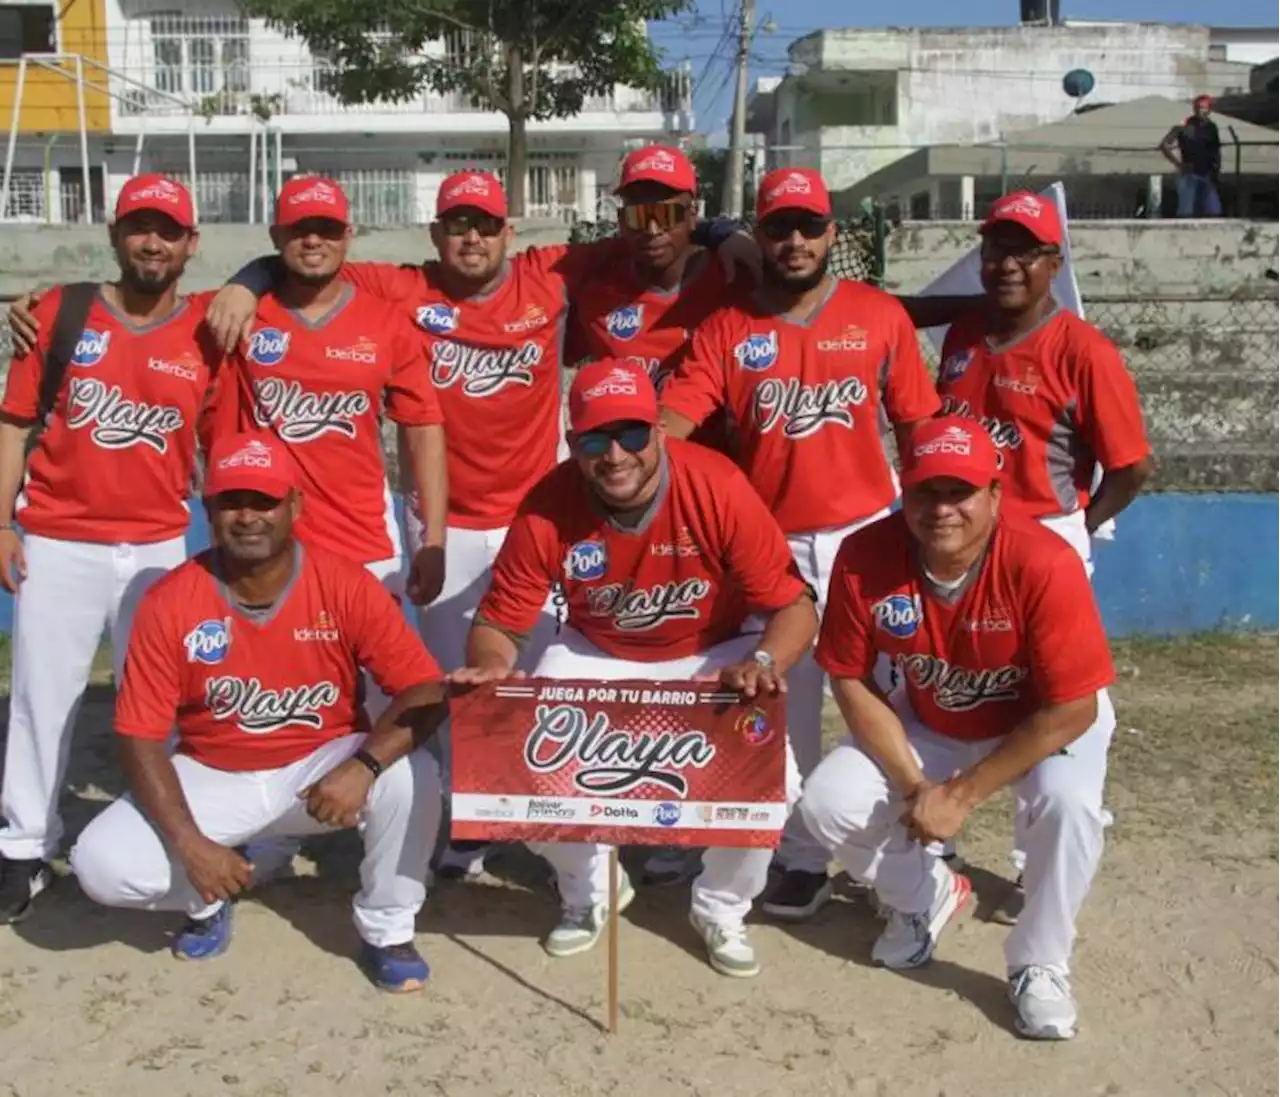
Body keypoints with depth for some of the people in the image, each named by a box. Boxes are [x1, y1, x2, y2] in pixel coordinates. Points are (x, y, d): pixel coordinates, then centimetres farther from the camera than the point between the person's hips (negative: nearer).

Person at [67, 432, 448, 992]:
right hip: (212, 777, 1)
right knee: (101, 864, -20)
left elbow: (426, 692, -20)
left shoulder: (345, 584, -17)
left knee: (411, 776, -30)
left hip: (322, 767, -1)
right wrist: (189, 843, -24)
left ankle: (387, 931, -3)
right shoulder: (169, 603, -15)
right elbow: (139, 736, -13)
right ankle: (208, 896, 15)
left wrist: (364, 765, -38)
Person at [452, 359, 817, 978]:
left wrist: (761, 663, -44)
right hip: (594, 655, 2)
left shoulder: (717, 487, -27)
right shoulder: (546, 511, -22)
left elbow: (794, 607, -23)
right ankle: (589, 891, 19)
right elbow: (497, 624, -14)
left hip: (714, 654, -1)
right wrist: (490, 665, -38)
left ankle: (721, 910, 11)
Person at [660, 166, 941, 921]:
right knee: (785, 709, 11)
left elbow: (917, 425, 3)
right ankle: (804, 861, 27)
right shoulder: (727, 328, -1)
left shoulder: (882, 316, 0)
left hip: (866, 534, -1)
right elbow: (674, 415, -13)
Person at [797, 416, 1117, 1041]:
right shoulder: (865, 558, -24)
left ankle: (1039, 965, -4)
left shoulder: (1045, 564, -32)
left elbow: (1071, 710, -27)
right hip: (926, 724, 3)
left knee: (1067, 803, -33)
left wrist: (961, 794, -26)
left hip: (1041, 725, -3)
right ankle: (925, 896, 18)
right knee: (827, 803, -15)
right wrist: (913, 785, -19)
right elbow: (850, 679, -12)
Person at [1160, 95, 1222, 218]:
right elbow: (1164, 145, -8)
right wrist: (1178, 164, -12)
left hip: (1207, 175, 5)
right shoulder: (1184, 126, -6)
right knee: (1186, 212, -5)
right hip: (1189, 174, -5)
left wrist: (1217, 167, 5)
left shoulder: (1211, 127, 8)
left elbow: (1216, 149, 18)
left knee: (1214, 212, 2)